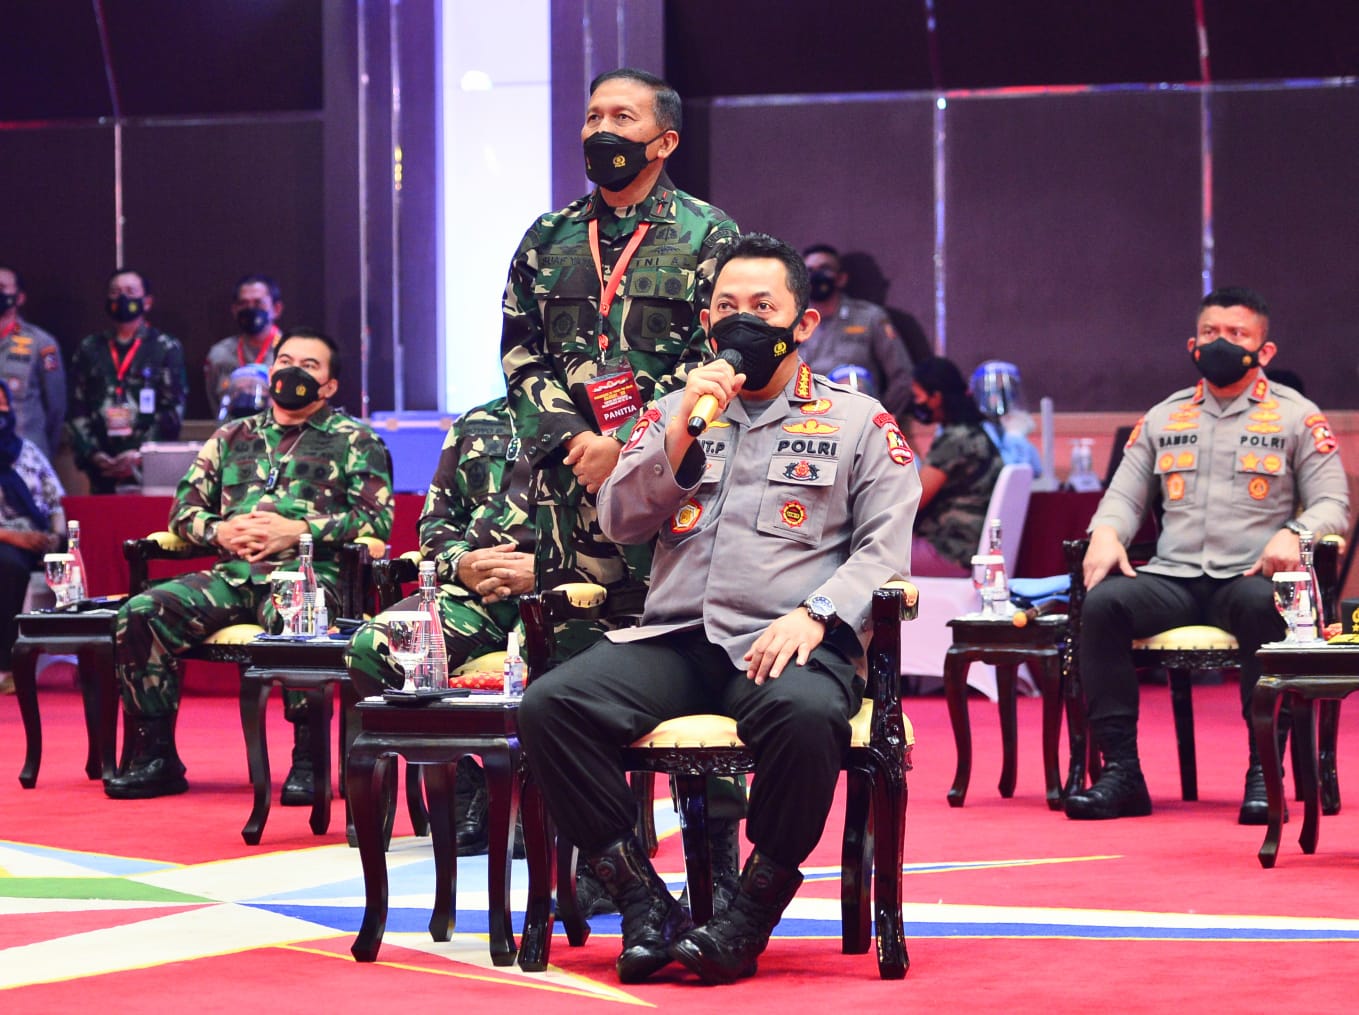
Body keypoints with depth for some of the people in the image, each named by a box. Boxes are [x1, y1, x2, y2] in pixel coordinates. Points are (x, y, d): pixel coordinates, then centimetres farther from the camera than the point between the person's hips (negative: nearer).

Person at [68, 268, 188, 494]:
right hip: (102, 469, 2)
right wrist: (93, 454, -4)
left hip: (150, 469, -2)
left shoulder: (166, 348, 7)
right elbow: (78, 411, 10)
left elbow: (172, 412, 0)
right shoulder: (89, 349, 15)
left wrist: (141, 455, -10)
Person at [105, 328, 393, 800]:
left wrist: (295, 531, -10)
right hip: (233, 574, 5)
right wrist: (220, 532, -2)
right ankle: (154, 756, -13)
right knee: (140, 614, -20)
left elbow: (377, 519, 0)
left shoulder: (353, 440, 12)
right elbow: (184, 508, 21)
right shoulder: (233, 438, 25)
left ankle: (308, 759, -31)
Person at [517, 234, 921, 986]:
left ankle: (753, 911, -22)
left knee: (806, 714, -40)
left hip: (783, 644, -3)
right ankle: (643, 901, -16)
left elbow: (885, 547, 4)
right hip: (673, 639, 3)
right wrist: (681, 434, -3)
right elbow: (617, 521, 11)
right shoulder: (672, 412, 23)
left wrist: (816, 614, -14)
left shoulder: (857, 421, 14)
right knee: (549, 704, -25)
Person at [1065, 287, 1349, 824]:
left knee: (1262, 604, -40)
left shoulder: (1296, 416, 10)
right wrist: (1106, 532, -5)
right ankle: (1120, 771, -27)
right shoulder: (1163, 417, 21)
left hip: (1249, 576, -3)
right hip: (1171, 578, 3)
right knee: (1103, 602, -28)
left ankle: (1264, 771, -34)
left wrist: (1294, 534, -19)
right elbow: (1124, 494, 19)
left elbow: (1331, 503, 4)